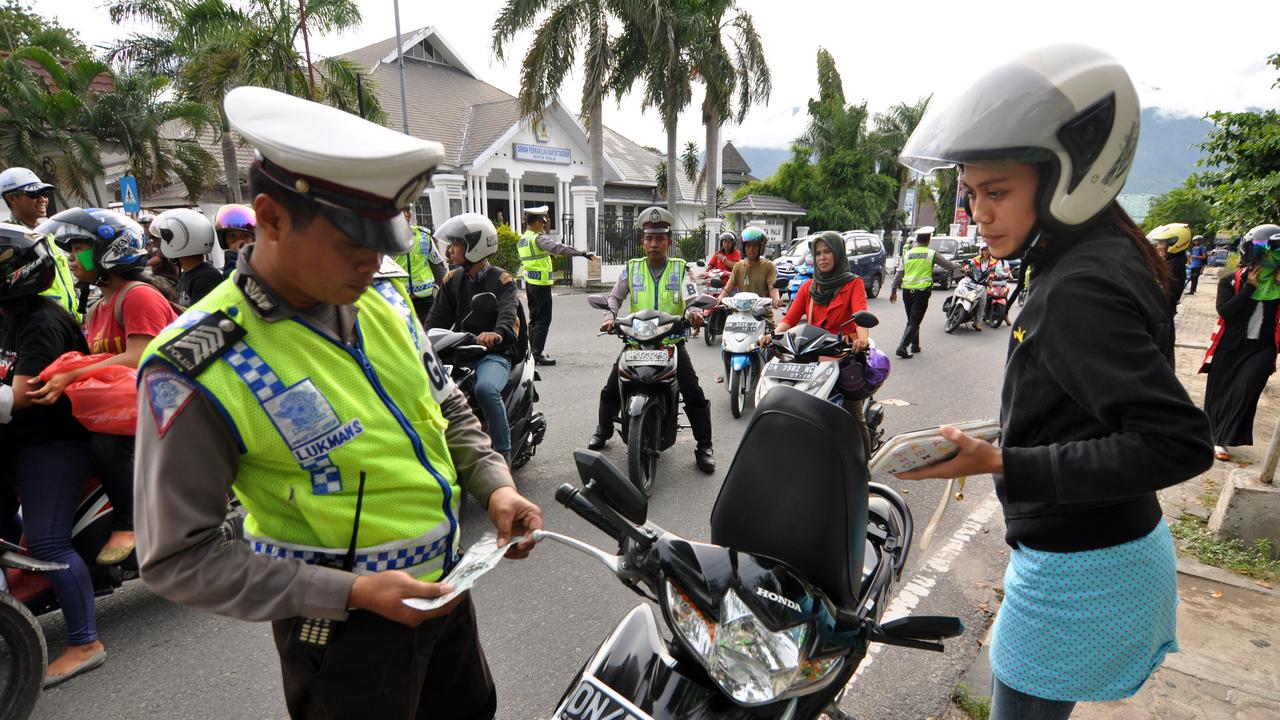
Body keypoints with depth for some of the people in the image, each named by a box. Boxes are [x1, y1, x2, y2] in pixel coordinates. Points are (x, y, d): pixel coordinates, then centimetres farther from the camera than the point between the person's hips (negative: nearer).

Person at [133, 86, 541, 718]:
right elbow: (177, 556, -16)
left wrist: (495, 485, -7)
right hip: (342, 627, -6)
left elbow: (447, 408, 8)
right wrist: (351, 593, -22)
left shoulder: (383, 302, -5)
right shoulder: (196, 371, -23)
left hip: (443, 585, 6)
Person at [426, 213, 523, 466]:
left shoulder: (502, 280, -2)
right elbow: (438, 317, 6)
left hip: (493, 353, -5)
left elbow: (508, 313, -21)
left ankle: (503, 452, -21)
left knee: (486, 389, -36)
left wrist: (497, 333, -45)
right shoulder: (452, 279, 14)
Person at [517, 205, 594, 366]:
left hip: (529, 282, 9)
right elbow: (558, 248, -25)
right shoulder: (538, 238, -15)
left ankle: (532, 353, 19)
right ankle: (538, 354, -4)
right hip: (541, 283, -9)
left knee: (534, 318, 15)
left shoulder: (522, 240, 13)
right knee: (543, 320, -4)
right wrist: (582, 253, -28)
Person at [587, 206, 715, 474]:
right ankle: (603, 430, 26)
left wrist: (693, 312, -36)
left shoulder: (680, 269, 3)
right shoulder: (632, 268, 7)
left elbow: (691, 296, -13)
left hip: (672, 340, -1)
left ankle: (704, 446, 3)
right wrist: (610, 316, -15)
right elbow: (615, 296, 6)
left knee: (694, 393, -11)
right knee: (611, 389, -1)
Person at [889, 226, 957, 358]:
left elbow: (898, 274, 7)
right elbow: (948, 265, 7)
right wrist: (955, 266, 30)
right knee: (914, 322, -4)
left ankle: (915, 346, 25)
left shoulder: (907, 254, 6)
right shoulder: (932, 254, -3)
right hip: (922, 292, -4)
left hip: (907, 291, 4)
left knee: (911, 320, 18)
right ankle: (902, 347, -15)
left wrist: (893, 290, 13)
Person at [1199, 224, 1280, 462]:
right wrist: (1249, 287, -18)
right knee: (1218, 392, 9)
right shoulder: (1231, 280, -4)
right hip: (1230, 346, -1)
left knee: (1244, 391, -12)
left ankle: (1222, 439, -3)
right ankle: (1213, 433, 28)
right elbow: (1225, 311, -16)